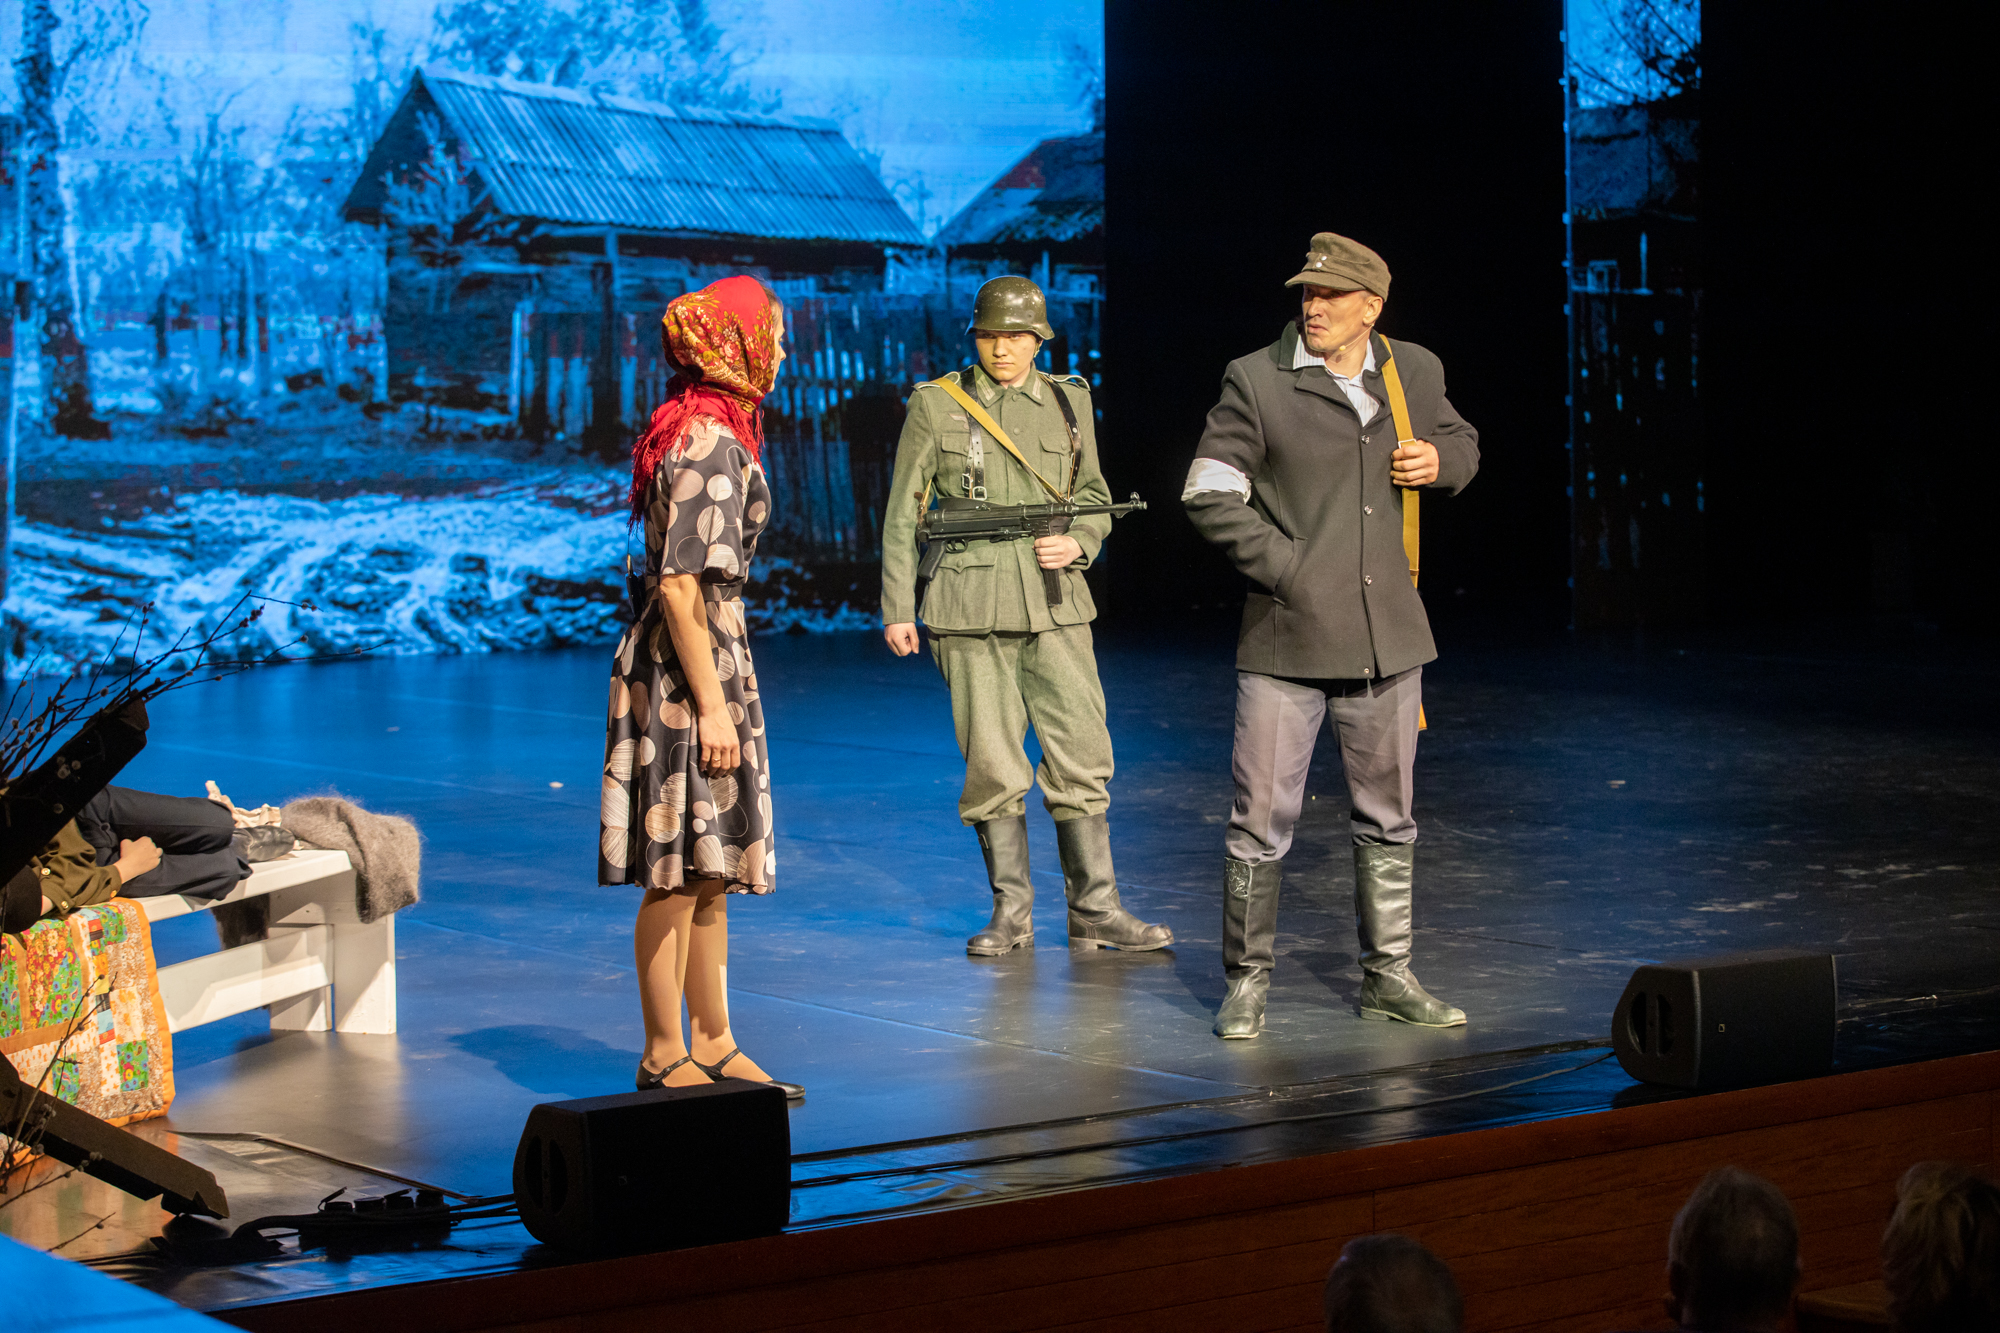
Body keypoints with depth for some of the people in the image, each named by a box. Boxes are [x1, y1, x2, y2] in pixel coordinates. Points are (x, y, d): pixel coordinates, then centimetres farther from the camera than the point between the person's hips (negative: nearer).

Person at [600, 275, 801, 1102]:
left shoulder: (708, 433, 14)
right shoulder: (710, 444, -17)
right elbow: (681, 585, -21)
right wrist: (711, 705, -21)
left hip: (710, 660, 10)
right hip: (685, 670, -10)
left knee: (710, 872, 15)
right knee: (679, 872, -3)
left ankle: (713, 1044, 22)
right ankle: (665, 1057, 5)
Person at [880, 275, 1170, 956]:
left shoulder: (1069, 401, 9)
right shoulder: (936, 404, 2)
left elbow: (1094, 497, 19)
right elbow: (903, 513, 4)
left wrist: (1078, 543, -3)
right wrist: (896, 608, 1)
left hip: (1054, 603, 2)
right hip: (971, 607, -2)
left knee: (1082, 758, 0)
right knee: (992, 767, 1)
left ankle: (1095, 910, 9)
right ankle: (1012, 915, 12)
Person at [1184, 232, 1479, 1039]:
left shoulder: (1415, 372, 8)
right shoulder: (1256, 381, -6)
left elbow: (1459, 440, 26)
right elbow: (1208, 495, -7)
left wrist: (1441, 460, 2)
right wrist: (1284, 569, -12)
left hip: (1387, 637, 4)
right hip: (1285, 638, -4)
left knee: (1387, 818, 13)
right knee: (1261, 816, -3)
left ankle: (1387, 975, 24)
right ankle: (1246, 981, 10)